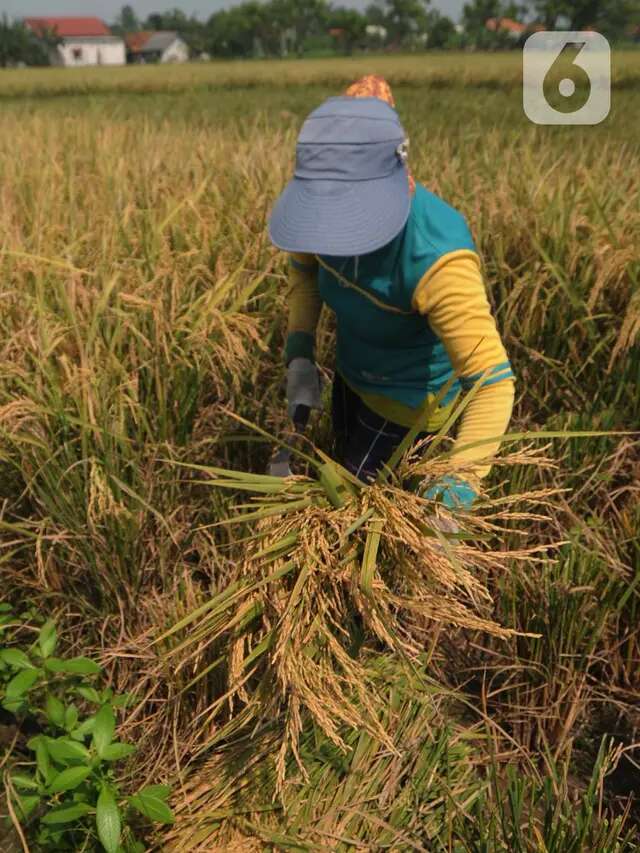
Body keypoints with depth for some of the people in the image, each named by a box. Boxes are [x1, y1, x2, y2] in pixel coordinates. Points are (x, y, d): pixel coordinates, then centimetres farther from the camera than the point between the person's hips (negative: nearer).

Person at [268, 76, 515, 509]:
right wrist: (299, 352, -11)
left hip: (408, 394, -6)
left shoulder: (435, 258, -41)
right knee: (348, 472, 29)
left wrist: (460, 481, -49)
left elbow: (491, 380, -40)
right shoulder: (335, 208, -23)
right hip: (353, 372, 6)